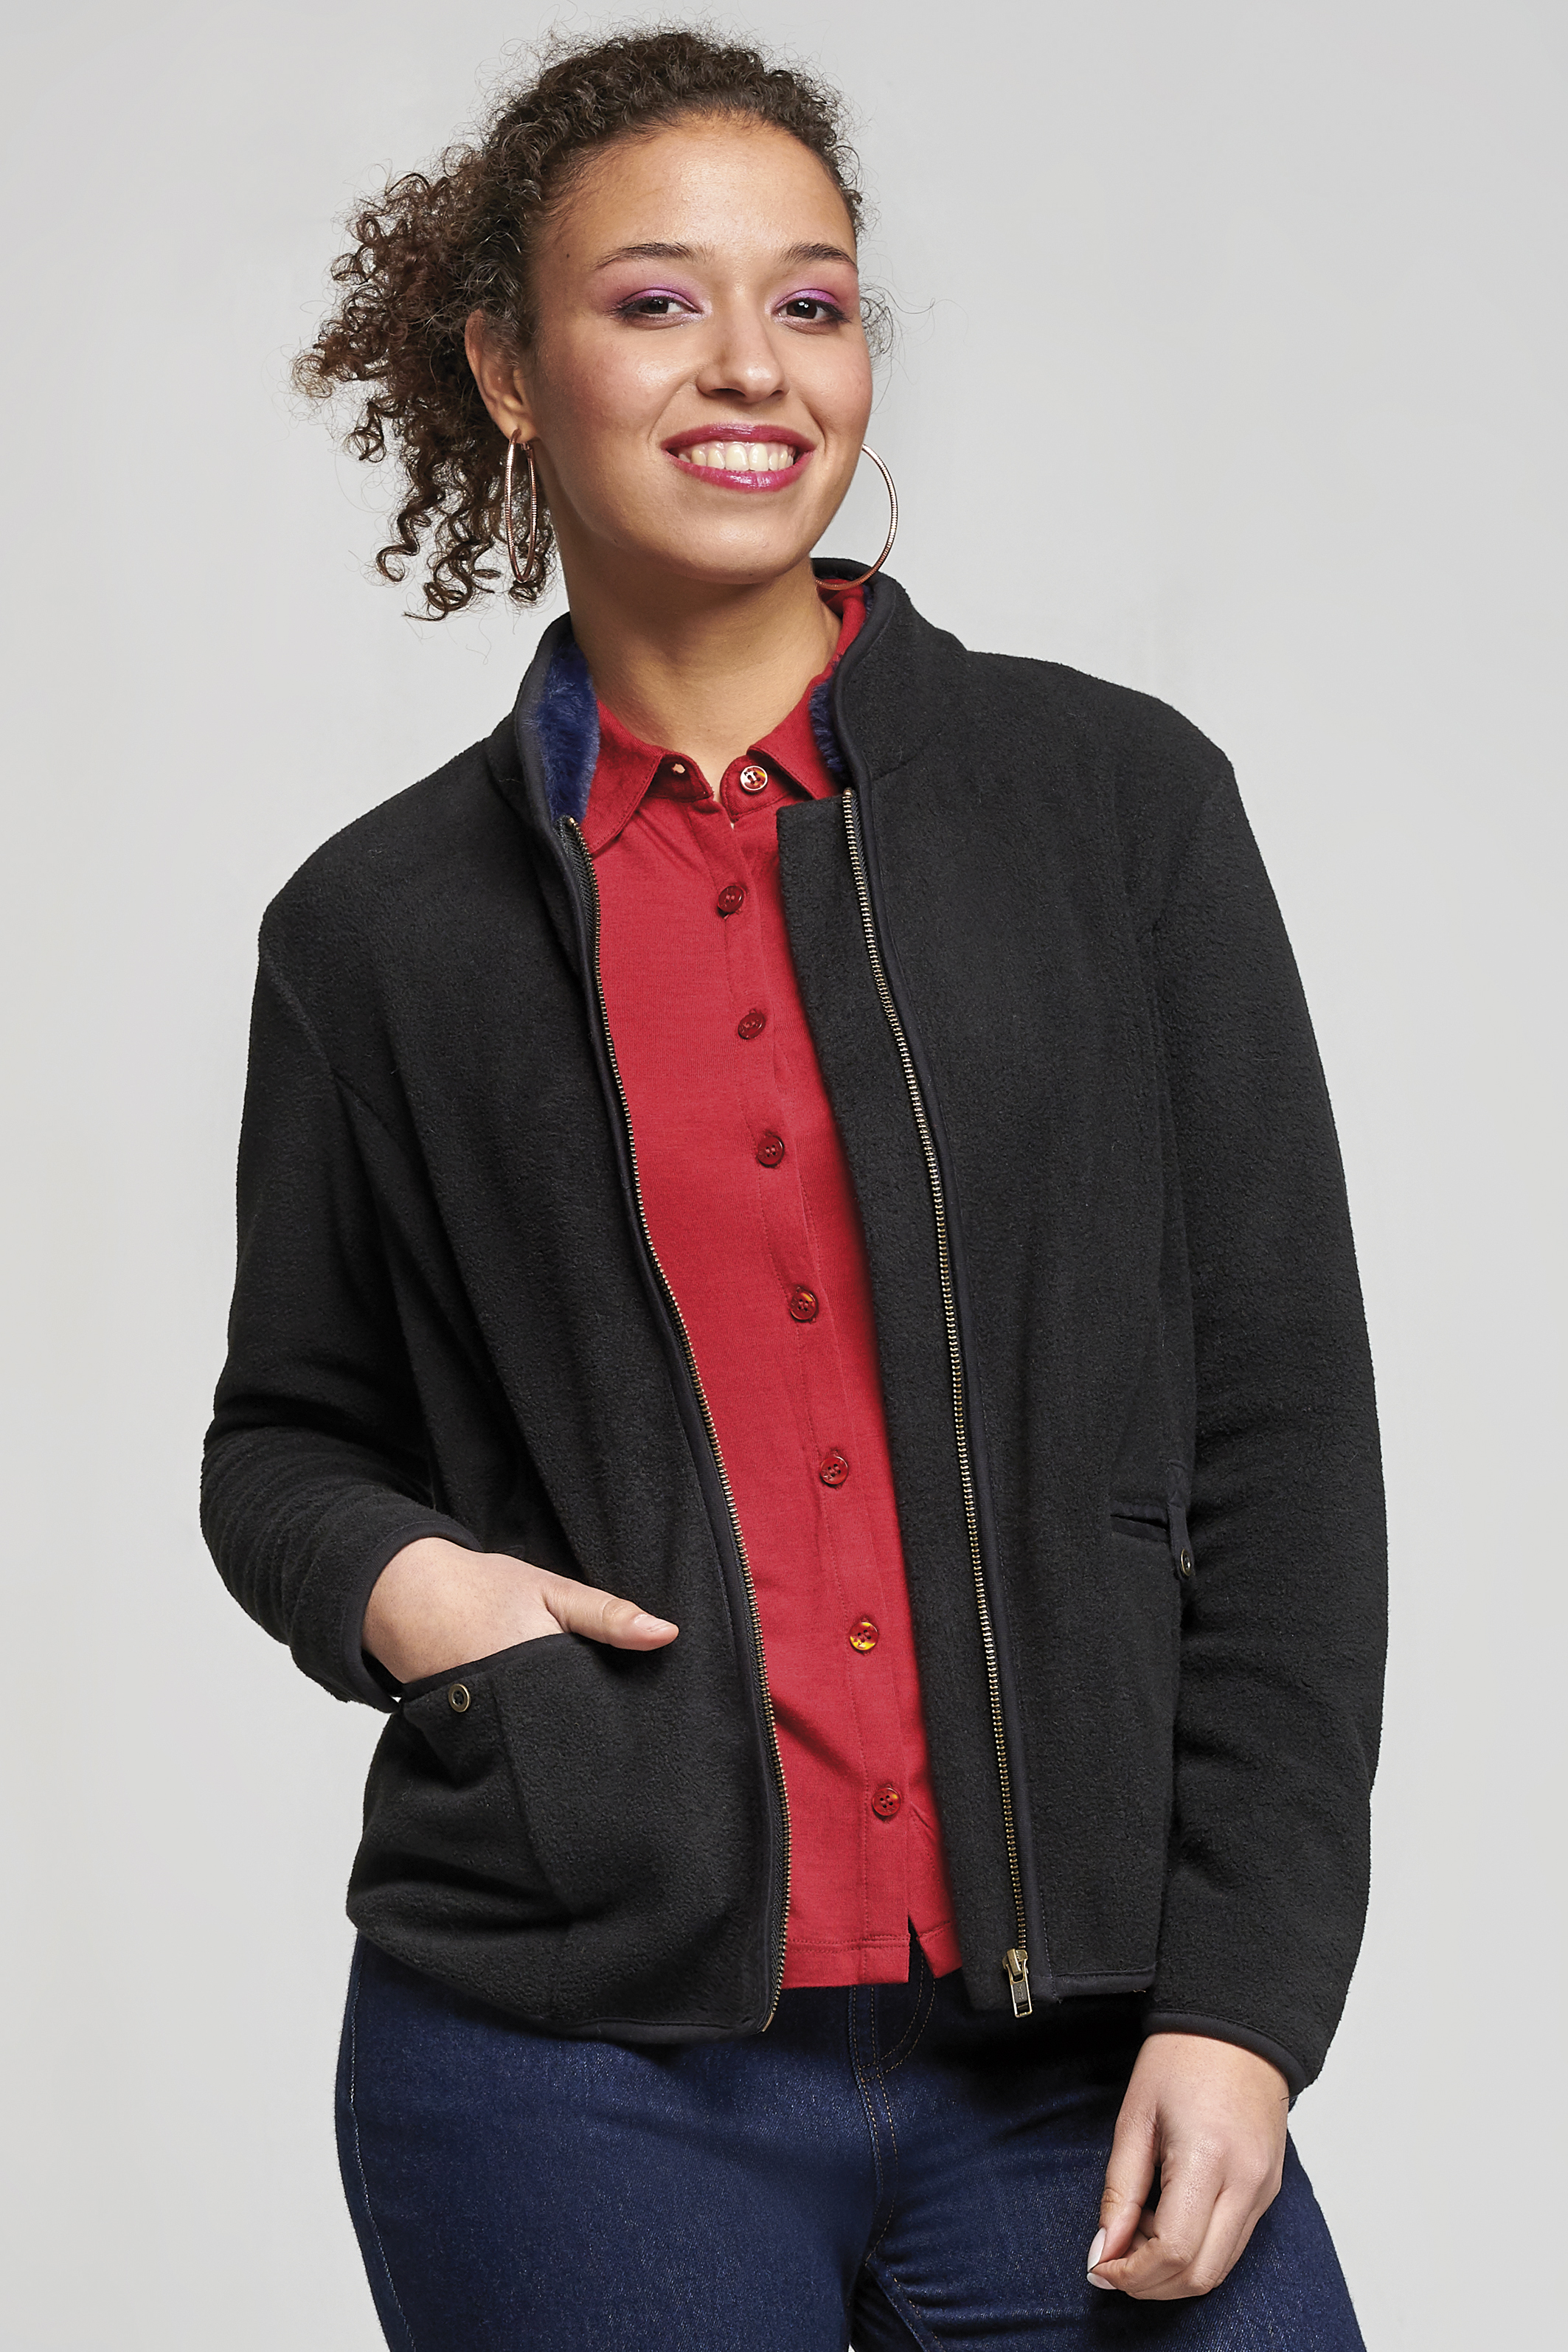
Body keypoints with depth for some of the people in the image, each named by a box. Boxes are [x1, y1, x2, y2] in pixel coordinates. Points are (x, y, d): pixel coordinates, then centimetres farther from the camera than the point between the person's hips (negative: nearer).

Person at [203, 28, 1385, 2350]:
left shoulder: (1119, 799, 3)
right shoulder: (383, 928, 5)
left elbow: (1283, 1435, 2)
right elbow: (288, 1433, 17)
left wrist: (1241, 2002, -4)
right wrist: (389, 1577, -6)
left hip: (1080, 2066, 0)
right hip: (575, 2068, 0)